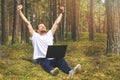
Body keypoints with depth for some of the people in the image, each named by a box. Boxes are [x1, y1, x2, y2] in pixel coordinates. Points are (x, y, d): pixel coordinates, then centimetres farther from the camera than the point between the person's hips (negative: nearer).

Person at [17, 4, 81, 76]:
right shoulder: (35, 36, 13)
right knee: (45, 62, -38)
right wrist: (20, 11, 9)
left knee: (60, 58, -29)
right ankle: (51, 71, -71)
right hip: (40, 58, -3)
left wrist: (61, 13, 34)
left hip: (51, 58, 3)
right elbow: (27, 23, 10)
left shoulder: (49, 34, 24)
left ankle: (70, 71, -56)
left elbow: (56, 23, 30)